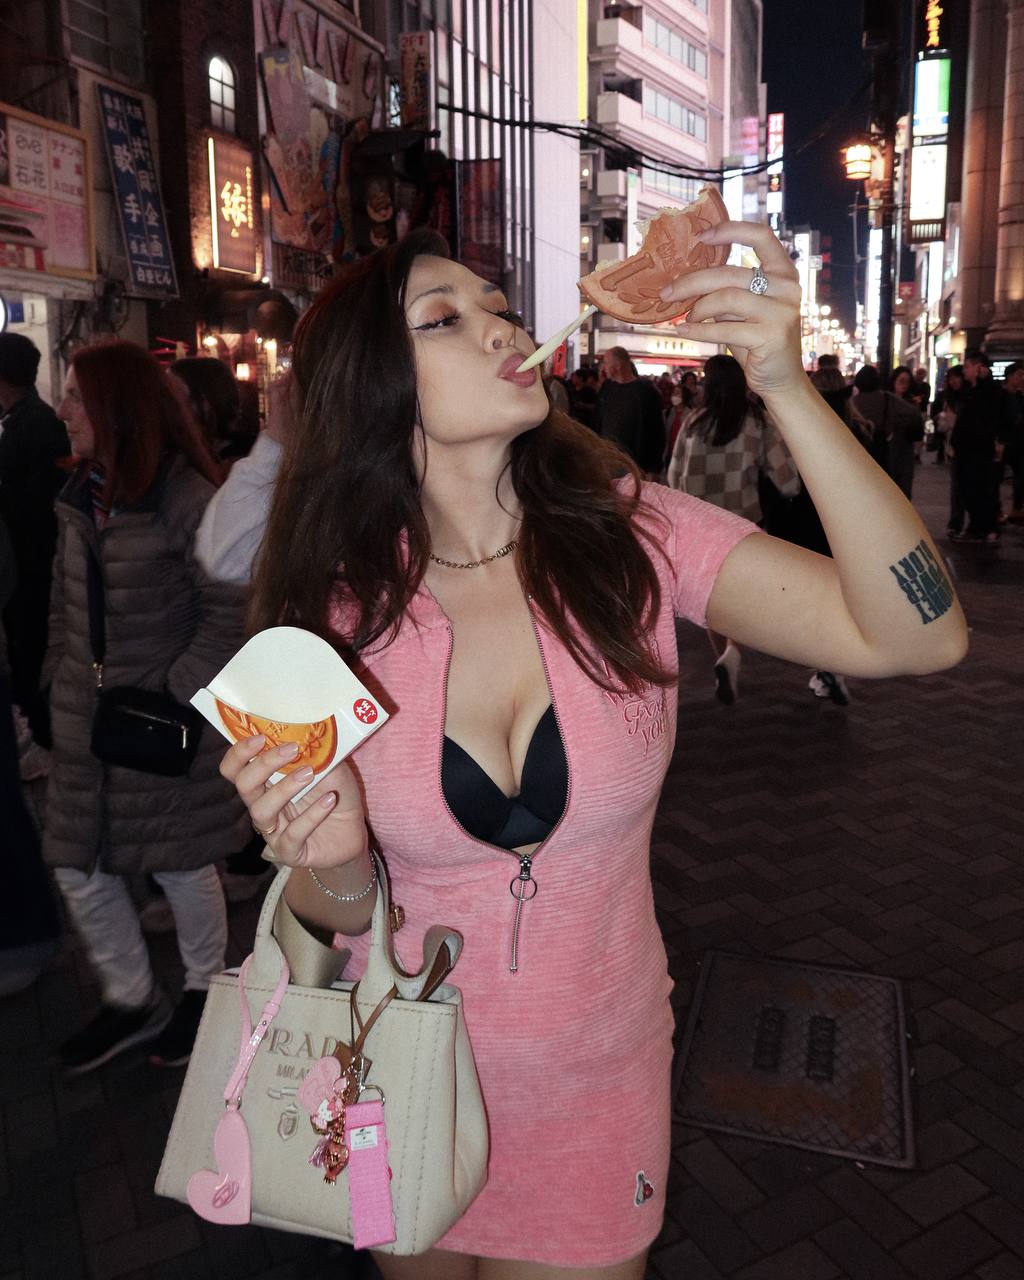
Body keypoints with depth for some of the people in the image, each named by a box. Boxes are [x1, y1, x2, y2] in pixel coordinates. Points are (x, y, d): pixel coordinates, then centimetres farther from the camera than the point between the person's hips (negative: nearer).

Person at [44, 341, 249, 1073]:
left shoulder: (187, 498, -15)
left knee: (181, 868, 9)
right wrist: (63, 676, 9)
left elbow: (229, 613, -15)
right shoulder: (81, 497, 8)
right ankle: (131, 1000, 35)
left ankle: (205, 989, 36)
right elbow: (64, 600, 17)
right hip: (88, 724, 7)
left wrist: (174, 697, -17)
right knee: (77, 868, 13)